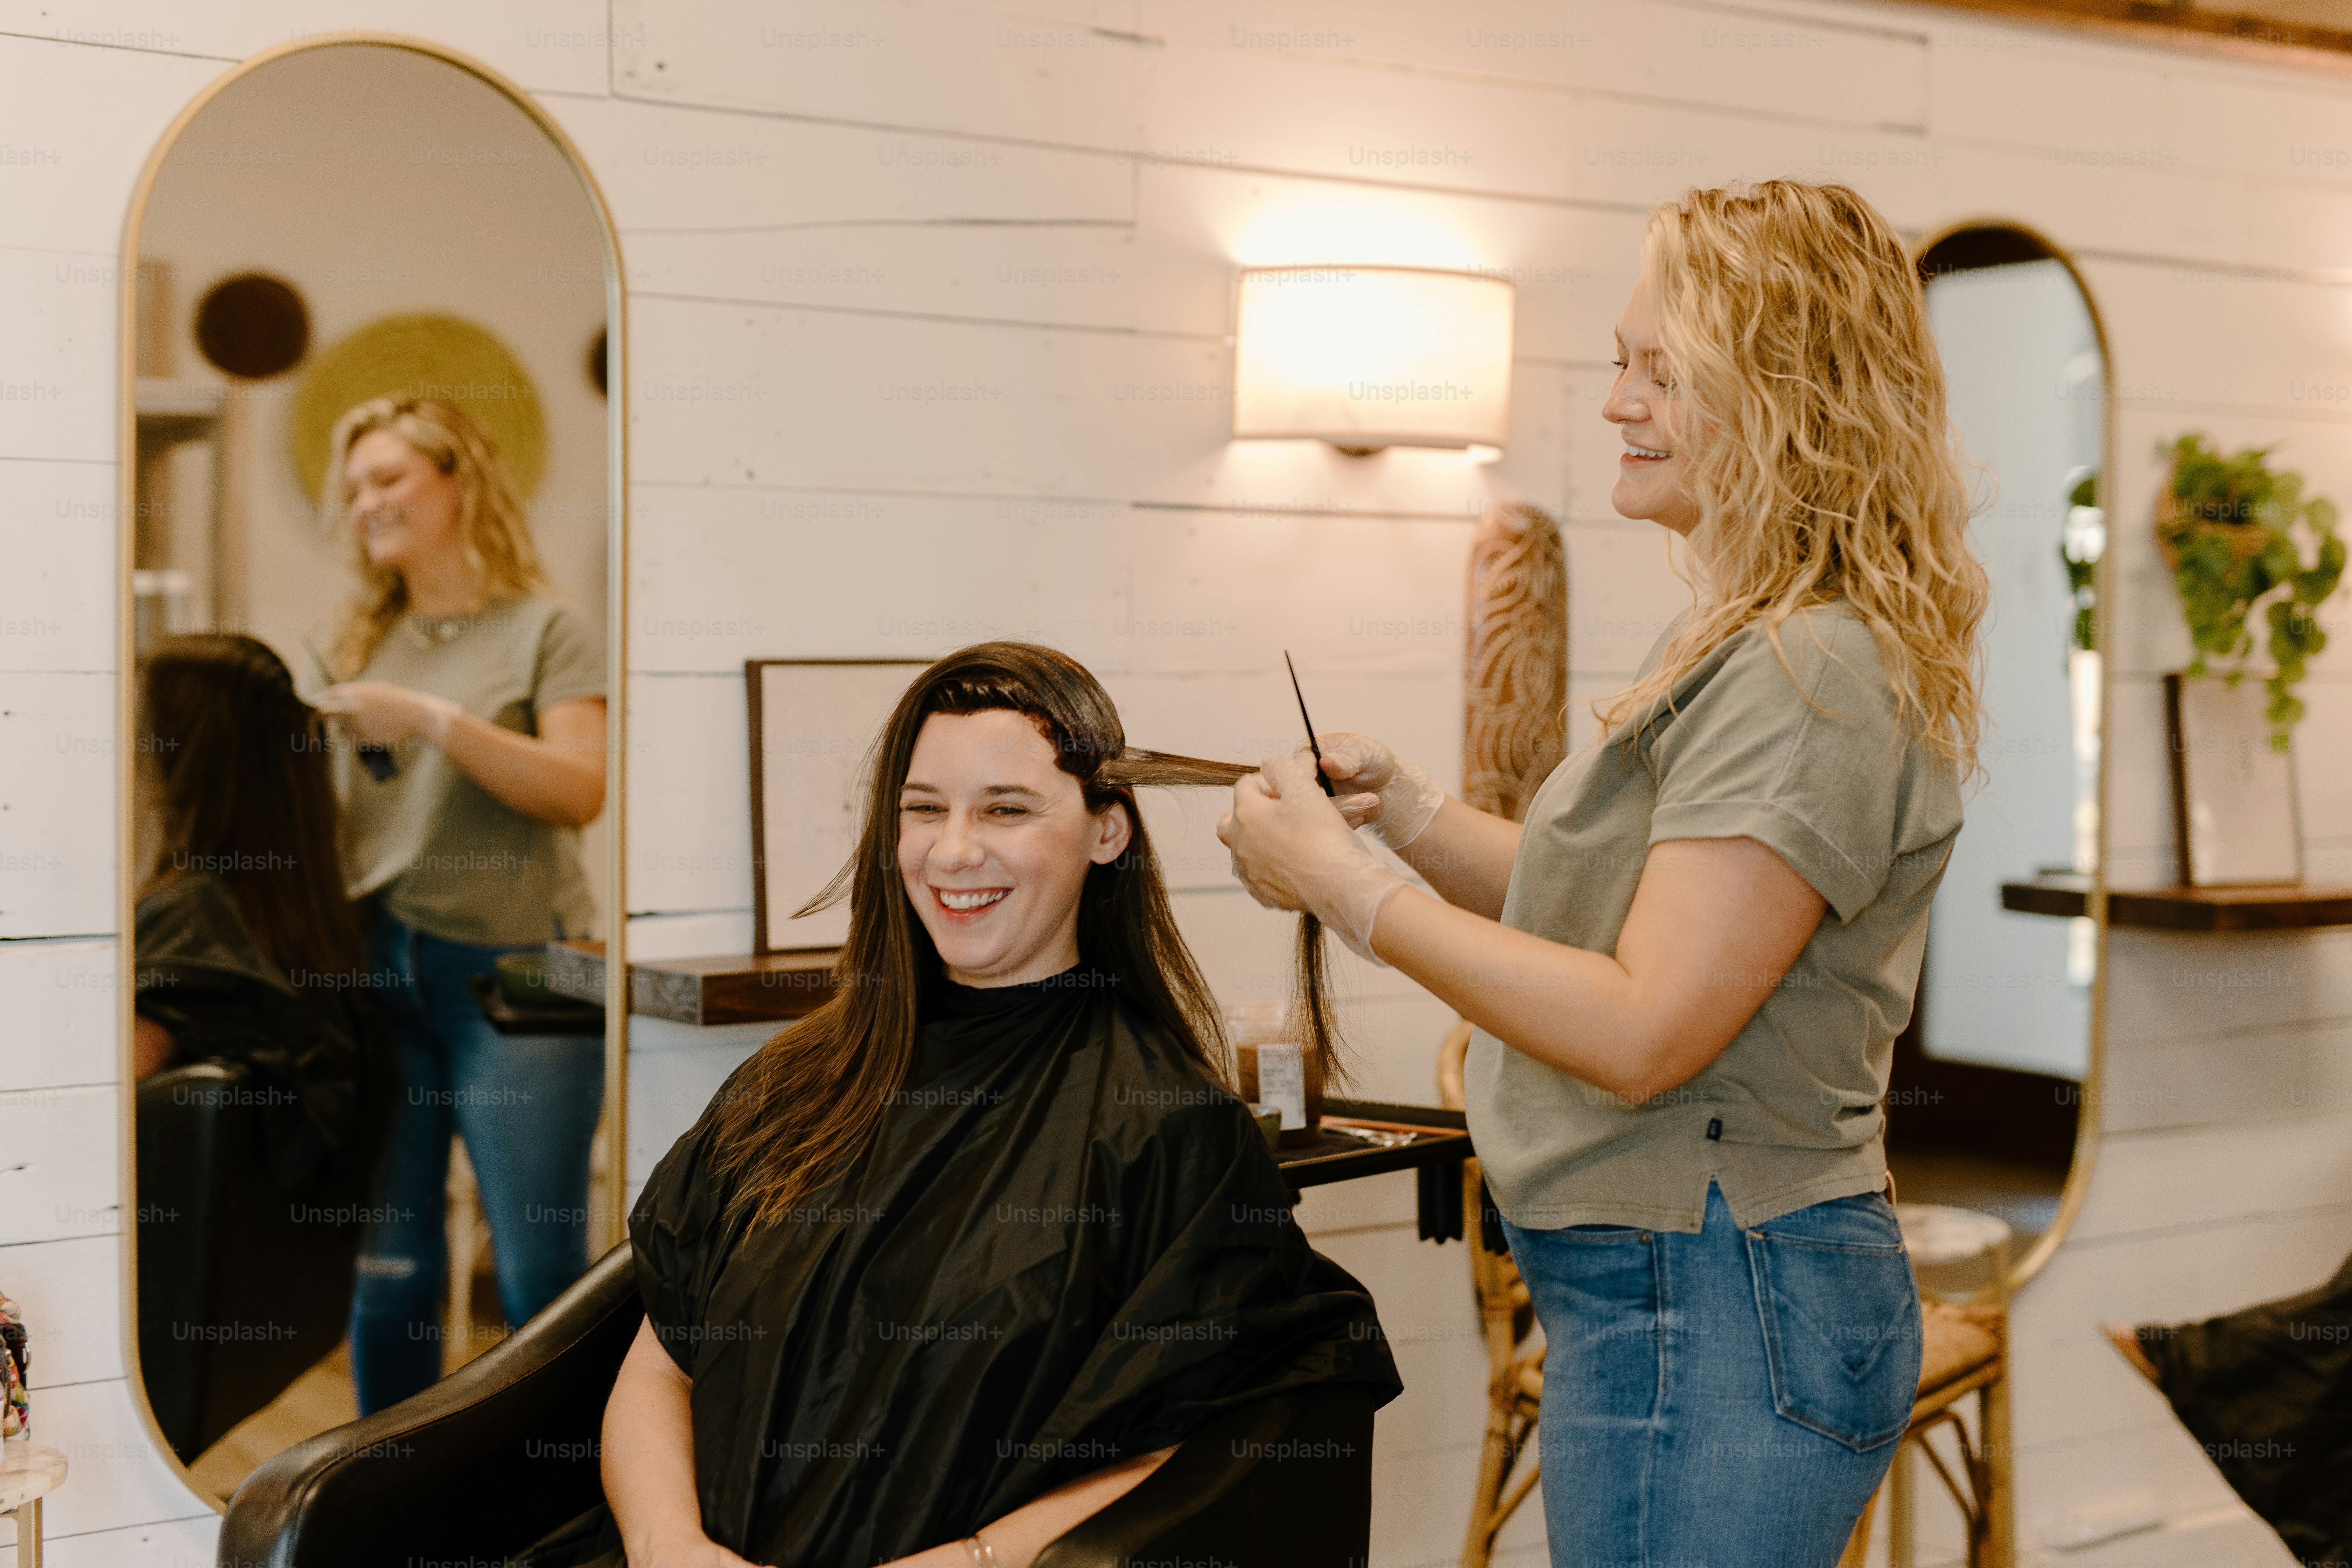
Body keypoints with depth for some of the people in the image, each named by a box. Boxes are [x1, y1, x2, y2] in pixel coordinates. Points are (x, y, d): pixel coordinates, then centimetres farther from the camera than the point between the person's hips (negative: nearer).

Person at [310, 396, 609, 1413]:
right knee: (387, 1271, 7)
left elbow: (579, 792, -12)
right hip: (377, 970, 4)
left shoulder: (547, 628, 2)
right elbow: (338, 819, 16)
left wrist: (433, 720, -17)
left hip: (510, 967, -4)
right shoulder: (369, 643, 14)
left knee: (541, 1275, -2)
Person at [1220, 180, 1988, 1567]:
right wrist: (1408, 808, 7)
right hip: (1686, 1295, 10)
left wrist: (1341, 882, -19)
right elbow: (1611, 905, 19)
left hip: (1713, 1322, -10)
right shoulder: (1748, 645, 13)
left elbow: (1642, 1032, -24)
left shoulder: (1807, 679, -20)